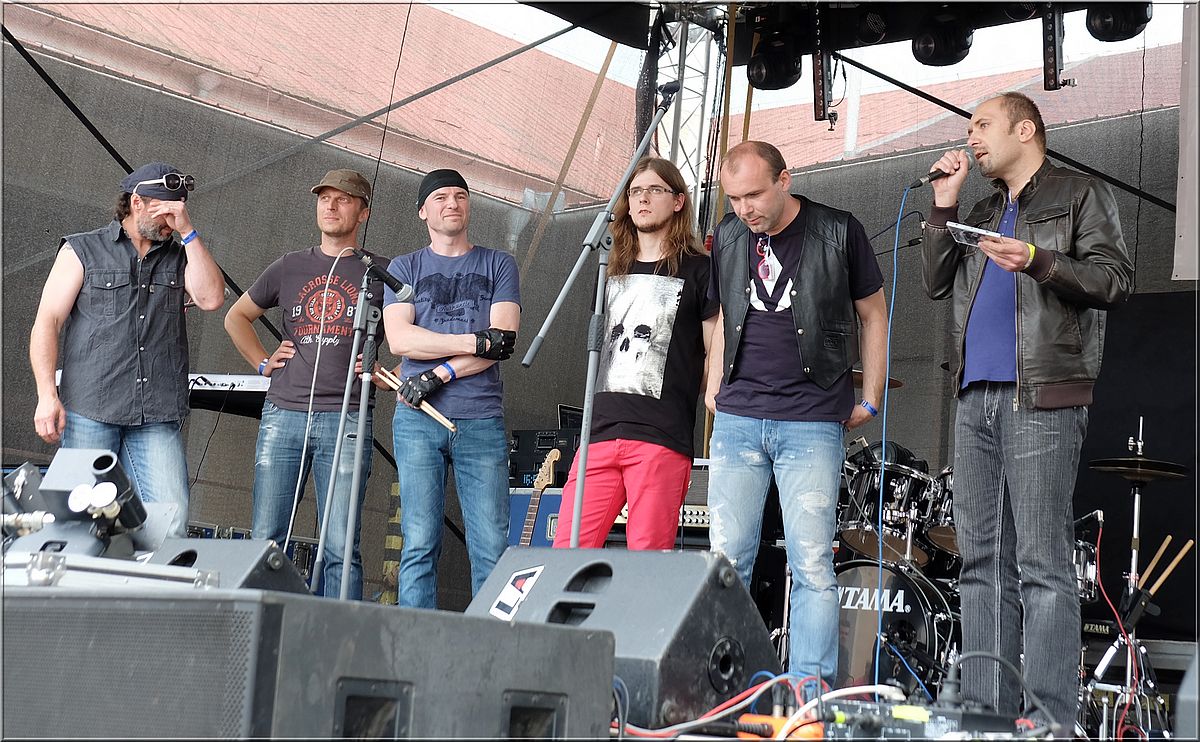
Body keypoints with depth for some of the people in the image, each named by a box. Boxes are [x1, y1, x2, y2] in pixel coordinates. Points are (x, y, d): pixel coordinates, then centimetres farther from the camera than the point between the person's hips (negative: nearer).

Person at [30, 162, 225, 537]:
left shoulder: (179, 257, 17)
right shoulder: (82, 250, 10)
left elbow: (211, 298, -3)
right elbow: (46, 323, 3)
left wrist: (187, 232, -3)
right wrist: (47, 396, -8)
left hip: (158, 418, 2)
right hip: (89, 412, -1)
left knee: (172, 519, -11)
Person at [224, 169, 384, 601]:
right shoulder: (289, 268, 16)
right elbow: (236, 317, 28)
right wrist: (262, 362, 15)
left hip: (346, 419, -3)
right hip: (282, 415, 3)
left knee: (340, 547, -6)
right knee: (267, 538, 3)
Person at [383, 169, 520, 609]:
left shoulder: (498, 265, 14)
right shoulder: (404, 268, 15)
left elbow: (504, 341, 0)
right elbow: (399, 339, -2)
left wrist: (439, 374, -10)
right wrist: (477, 341, -8)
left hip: (482, 421, 0)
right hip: (418, 419, 0)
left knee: (492, 548, -5)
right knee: (419, 545, -3)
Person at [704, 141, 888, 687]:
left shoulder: (839, 232, -2)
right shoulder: (727, 237, 9)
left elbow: (873, 315, 6)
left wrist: (871, 398, 5)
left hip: (812, 423, -3)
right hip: (736, 421, 4)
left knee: (812, 564, -5)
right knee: (726, 559, 3)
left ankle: (811, 686, 1)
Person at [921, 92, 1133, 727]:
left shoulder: (1079, 195, 7)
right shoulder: (984, 214, 26)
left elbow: (1115, 280, -3)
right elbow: (937, 284, 18)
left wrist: (1038, 261, -17)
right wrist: (944, 204, 12)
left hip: (1041, 399, -6)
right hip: (975, 399, 7)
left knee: (1042, 561, -10)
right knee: (982, 561, 4)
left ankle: (1052, 721, -9)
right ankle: (984, 715, 8)